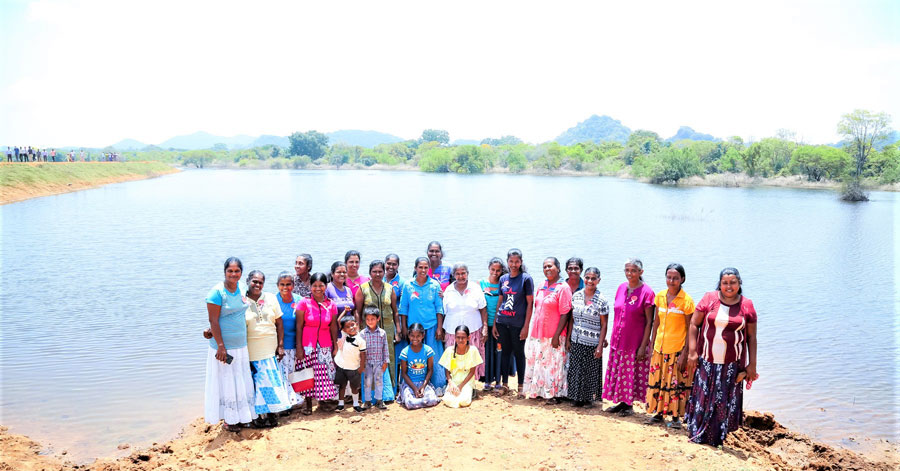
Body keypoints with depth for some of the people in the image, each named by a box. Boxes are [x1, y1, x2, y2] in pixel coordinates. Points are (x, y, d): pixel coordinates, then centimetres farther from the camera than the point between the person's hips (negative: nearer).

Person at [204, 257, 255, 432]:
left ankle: (240, 416, 28)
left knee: (242, 382, 15)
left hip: (241, 345, 7)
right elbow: (213, 321, -16)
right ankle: (228, 420, 16)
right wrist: (221, 346, -19)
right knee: (226, 382, 4)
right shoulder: (217, 292, -15)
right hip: (224, 347, -7)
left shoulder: (241, 289, 5)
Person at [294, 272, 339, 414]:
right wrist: (299, 347, -7)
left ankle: (324, 400, 16)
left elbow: (334, 327, 9)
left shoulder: (331, 305, 4)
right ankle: (308, 404, 16)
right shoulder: (304, 303, -5)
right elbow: (299, 326, -5)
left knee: (325, 374, 3)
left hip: (325, 346, 2)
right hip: (308, 345, -2)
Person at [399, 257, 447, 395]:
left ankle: (439, 386, 11)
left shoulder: (434, 285, 1)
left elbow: (439, 308, 3)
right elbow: (403, 308, 6)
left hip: (432, 326, -1)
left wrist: (439, 328, -2)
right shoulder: (408, 285, 2)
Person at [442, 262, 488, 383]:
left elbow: (483, 310, 6)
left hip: (473, 331, 0)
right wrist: (442, 331, 6)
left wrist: (485, 327, -1)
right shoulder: (448, 291, 4)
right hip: (452, 332, 0)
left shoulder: (475, 289, 3)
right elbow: (443, 313, 8)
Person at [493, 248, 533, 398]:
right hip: (502, 322, 4)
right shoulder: (503, 279, 8)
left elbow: (530, 304, -6)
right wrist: (494, 323, 10)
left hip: (518, 323, -4)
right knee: (505, 352, 11)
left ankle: (521, 386, 16)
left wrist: (526, 326, -11)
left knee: (519, 353, 5)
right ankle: (504, 385, 21)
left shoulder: (526, 278, -5)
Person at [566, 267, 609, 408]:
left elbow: (604, 325, -7)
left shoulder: (601, 300, -8)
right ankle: (577, 398, 22)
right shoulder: (576, 296, 3)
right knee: (576, 370, 8)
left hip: (592, 343, -4)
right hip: (576, 341, 4)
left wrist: (600, 346, -11)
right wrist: (568, 339, 8)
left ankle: (589, 398, 21)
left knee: (591, 371, 5)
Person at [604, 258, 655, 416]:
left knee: (632, 373, 4)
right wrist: (613, 337, 11)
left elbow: (649, 322, -11)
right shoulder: (621, 288, 6)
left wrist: (643, 345, -14)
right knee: (618, 372, 12)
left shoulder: (646, 292, -12)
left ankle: (629, 405, 19)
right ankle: (621, 403, 26)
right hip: (618, 341, 6)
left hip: (635, 342, -6)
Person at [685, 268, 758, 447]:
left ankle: (717, 438, 21)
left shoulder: (747, 305, 0)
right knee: (702, 397, 7)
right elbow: (694, 324, 0)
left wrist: (752, 364, 2)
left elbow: (751, 337, 4)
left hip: (732, 364, 0)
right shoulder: (709, 299, -2)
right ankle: (697, 435, 23)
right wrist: (692, 353, -5)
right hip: (706, 360, 0)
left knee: (725, 401, 7)